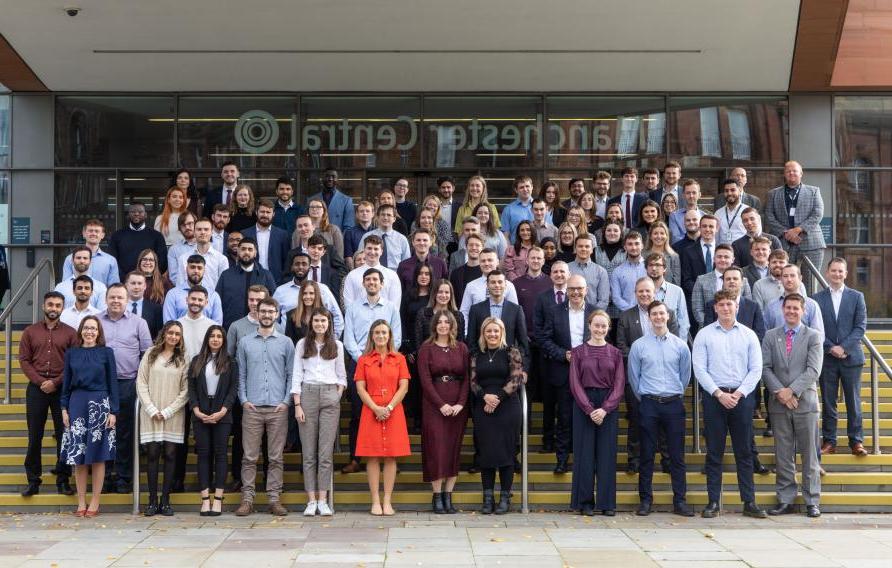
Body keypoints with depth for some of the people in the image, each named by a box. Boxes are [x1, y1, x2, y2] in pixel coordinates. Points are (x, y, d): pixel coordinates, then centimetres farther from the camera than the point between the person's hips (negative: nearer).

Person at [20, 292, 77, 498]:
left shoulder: (70, 333, 4)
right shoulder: (30, 331, 9)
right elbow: (24, 360, 3)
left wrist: (55, 382, -12)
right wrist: (40, 382, -10)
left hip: (62, 389, -1)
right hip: (36, 388, 1)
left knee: (64, 435, 1)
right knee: (34, 436, 3)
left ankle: (63, 480, 9)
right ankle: (33, 480, 10)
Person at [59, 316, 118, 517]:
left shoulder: (106, 353, 3)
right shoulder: (71, 353, 9)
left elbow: (112, 383, 2)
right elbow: (66, 382, 11)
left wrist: (113, 411, -4)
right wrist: (64, 408, 3)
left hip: (99, 405, -2)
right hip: (77, 404, 2)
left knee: (98, 456, 1)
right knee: (78, 457, 2)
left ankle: (95, 503, 9)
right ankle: (81, 503, 11)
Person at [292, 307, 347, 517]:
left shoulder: (337, 346, 11)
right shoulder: (302, 344, 8)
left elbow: (342, 376, 16)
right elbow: (297, 375, 4)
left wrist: (337, 396, 1)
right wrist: (297, 405, -3)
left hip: (330, 396, 0)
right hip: (307, 394, 0)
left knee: (326, 452, -3)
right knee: (309, 451, -1)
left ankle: (323, 500, -1)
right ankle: (311, 500, 2)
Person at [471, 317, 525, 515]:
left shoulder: (512, 352, 2)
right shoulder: (477, 354, 11)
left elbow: (516, 379, -6)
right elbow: (472, 381, 5)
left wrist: (498, 397, -14)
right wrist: (485, 396, -13)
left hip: (507, 408, -3)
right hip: (483, 409, 3)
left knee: (506, 451, -1)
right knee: (485, 452, 3)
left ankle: (505, 498, 7)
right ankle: (488, 497, 9)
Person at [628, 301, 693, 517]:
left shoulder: (680, 345, 5)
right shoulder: (638, 346, 2)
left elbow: (685, 375, 13)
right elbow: (633, 377, 9)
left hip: (674, 404, 1)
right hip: (649, 404, -1)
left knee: (677, 455, 2)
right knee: (647, 454, 2)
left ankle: (680, 501, 8)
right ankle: (645, 500, 10)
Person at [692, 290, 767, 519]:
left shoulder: (748, 335, 8)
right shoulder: (704, 335, 4)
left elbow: (756, 369, 3)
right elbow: (699, 369, -2)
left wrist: (739, 393, -8)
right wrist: (719, 394, -10)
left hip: (742, 396, 1)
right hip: (714, 396, -1)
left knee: (744, 452, 4)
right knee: (714, 452, 1)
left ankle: (749, 502, 8)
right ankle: (713, 502, 5)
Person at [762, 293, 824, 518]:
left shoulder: (813, 336, 3)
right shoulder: (771, 336, 10)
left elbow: (813, 370, -6)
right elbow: (765, 367, 3)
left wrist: (792, 391, -15)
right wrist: (779, 391, -11)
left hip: (805, 401, -2)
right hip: (779, 404, 2)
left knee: (809, 455, 2)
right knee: (783, 455, 5)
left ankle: (811, 501, 8)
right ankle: (785, 500, 12)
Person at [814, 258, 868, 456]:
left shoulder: (856, 297, 5)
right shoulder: (817, 298, 4)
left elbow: (861, 326, -1)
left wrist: (843, 347, -12)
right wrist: (831, 348, -12)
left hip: (851, 357, 0)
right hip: (827, 358, 0)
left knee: (853, 401, 3)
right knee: (828, 402, 5)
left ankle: (856, 441, 10)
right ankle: (829, 441, 11)